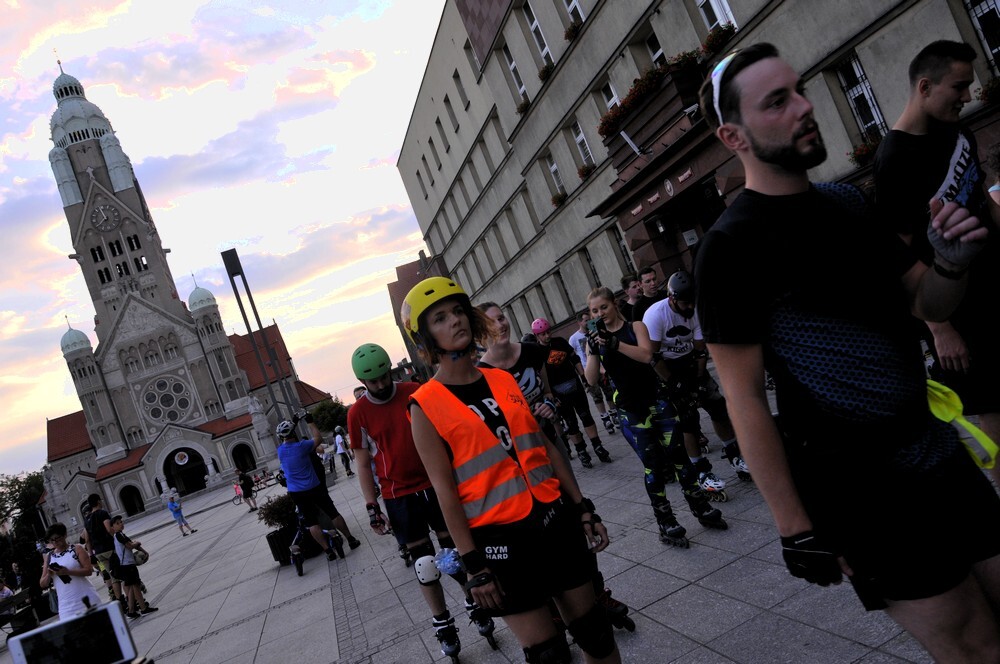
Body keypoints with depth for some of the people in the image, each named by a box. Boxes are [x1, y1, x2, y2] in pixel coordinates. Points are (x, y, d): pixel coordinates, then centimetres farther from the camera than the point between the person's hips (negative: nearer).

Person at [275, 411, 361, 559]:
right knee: (333, 514, 11)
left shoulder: (280, 450, -2)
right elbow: (318, 438, 4)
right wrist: (310, 422, 11)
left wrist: (293, 422, 23)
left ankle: (328, 551, 1)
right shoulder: (301, 446, -13)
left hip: (296, 493, 2)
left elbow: (285, 441, 21)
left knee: (311, 522, 6)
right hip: (314, 488, -2)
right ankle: (351, 540, 18)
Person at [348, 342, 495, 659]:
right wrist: (372, 507, -3)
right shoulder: (358, 413, -6)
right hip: (399, 498, -1)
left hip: (436, 486, 1)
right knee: (425, 565, 3)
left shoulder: (416, 393, -4)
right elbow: (363, 464, 0)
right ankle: (443, 625, 20)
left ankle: (474, 604, 33)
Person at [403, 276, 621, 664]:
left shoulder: (504, 380, 7)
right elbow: (445, 490, -10)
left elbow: (546, 448, 10)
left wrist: (583, 509, 8)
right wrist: (474, 565, -12)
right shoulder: (426, 406, -8)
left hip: (555, 521, 5)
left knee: (595, 633, 14)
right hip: (501, 540, -4)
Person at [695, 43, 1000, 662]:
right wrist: (798, 532, -16)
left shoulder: (849, 201, 6)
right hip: (860, 495, -7)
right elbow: (745, 399, -16)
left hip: (940, 452, 7)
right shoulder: (730, 247, -16)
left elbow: (929, 305, 14)